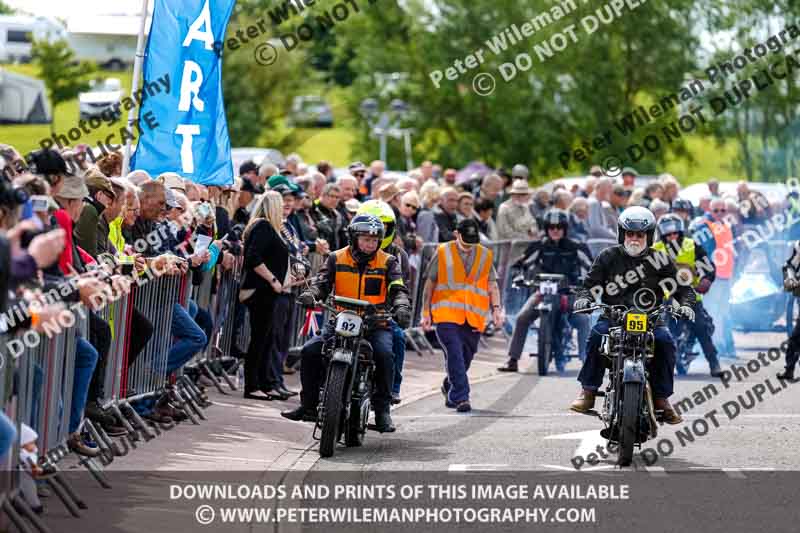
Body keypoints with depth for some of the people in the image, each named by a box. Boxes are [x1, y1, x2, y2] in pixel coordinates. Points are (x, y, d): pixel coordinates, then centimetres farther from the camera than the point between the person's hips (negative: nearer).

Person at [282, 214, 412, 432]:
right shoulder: (337, 259, 8)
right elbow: (322, 283, 0)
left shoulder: (387, 262, 4)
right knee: (310, 351, -17)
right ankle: (309, 404, -2)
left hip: (375, 323, -2)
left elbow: (398, 289, -7)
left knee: (384, 354, -31)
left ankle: (382, 410, -20)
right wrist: (311, 294, -23)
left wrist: (401, 306, -29)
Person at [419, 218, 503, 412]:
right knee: (455, 356, -15)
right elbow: (430, 283, 8)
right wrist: (426, 312, 5)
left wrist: (496, 309, -1)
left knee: (466, 358, 11)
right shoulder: (442, 253, 3)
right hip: (446, 315, -3)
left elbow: (492, 285, 13)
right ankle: (461, 397, -15)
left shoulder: (486, 255, 10)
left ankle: (449, 388, 35)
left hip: (474, 318, 3)